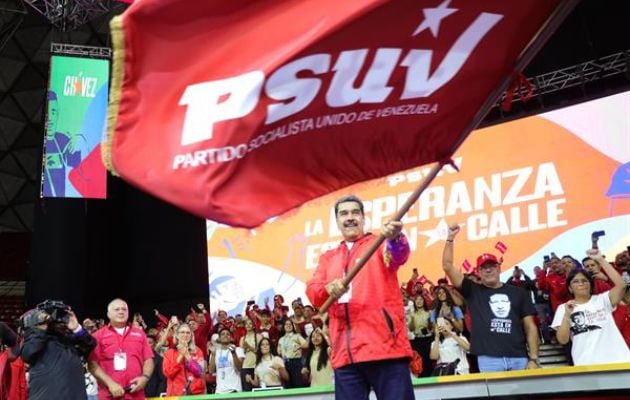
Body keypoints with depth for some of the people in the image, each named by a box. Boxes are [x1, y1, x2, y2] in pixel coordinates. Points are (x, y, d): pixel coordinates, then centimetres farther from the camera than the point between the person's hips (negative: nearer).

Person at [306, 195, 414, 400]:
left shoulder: (380, 243, 9)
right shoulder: (328, 258, 21)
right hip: (345, 353, 4)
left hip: (384, 346, -4)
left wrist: (395, 238, -40)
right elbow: (312, 290, 7)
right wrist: (329, 289, -17)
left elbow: (399, 254, -15)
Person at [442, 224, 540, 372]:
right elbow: (447, 266, 4)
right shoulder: (473, 291, 11)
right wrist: (450, 238, -3)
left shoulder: (518, 293, 15)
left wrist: (534, 359, 2)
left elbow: (530, 327, 11)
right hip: (489, 359, -1)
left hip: (519, 358, 2)